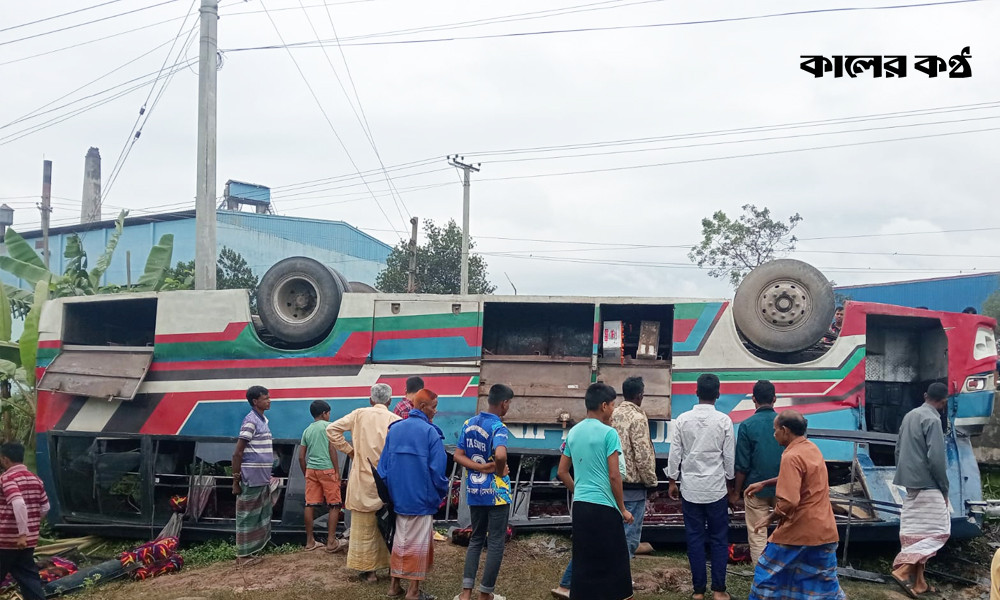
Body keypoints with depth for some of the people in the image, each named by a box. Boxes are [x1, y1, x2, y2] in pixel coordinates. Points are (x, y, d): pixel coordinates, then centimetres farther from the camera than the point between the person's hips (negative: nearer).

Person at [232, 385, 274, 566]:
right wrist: (236, 480, -15)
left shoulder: (262, 420, 13)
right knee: (248, 516, -1)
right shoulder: (250, 421, -15)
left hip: (262, 478, 9)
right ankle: (243, 555, 7)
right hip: (252, 478, -9)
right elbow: (237, 453, -15)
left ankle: (252, 551, 22)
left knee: (260, 515, 14)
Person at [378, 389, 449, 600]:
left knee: (400, 540, 16)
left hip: (399, 496, 5)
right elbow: (437, 470, -15)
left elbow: (383, 465, 7)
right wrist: (441, 493, 2)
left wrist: (390, 492, 16)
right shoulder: (430, 432, -13)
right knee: (419, 543, 4)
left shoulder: (394, 429, 4)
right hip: (422, 498, -5)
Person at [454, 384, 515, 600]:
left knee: (476, 539, 16)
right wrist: (499, 471, -16)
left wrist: (480, 467, -7)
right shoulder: (498, 427, -17)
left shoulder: (469, 424, 5)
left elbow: (458, 455, 3)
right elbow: (500, 455, -35)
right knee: (496, 542, 6)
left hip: (474, 491, 6)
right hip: (496, 493, -6)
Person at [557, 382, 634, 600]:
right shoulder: (608, 433, -10)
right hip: (603, 507, -6)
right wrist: (622, 508, -2)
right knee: (613, 563, 3)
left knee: (583, 562, 11)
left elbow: (562, 472, 14)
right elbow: (614, 476, -11)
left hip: (580, 505, 6)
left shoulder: (573, 432, 9)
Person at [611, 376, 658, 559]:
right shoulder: (637, 417, -16)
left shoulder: (613, 414, 5)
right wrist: (651, 482, -7)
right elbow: (643, 455, -19)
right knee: (630, 532, -1)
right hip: (633, 484, -8)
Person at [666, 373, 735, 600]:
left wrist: (672, 481, 10)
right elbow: (729, 456, -1)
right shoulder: (724, 420, -7)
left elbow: (675, 453, -1)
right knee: (719, 539, 8)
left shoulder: (682, 420, -4)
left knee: (694, 539, 7)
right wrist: (729, 484, 12)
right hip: (716, 488, -1)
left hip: (690, 488, 1)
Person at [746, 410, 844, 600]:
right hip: (823, 529, 8)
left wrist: (769, 519, -9)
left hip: (799, 529, -8)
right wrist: (764, 484, 23)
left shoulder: (792, 457, -19)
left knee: (768, 573, 8)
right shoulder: (812, 448, 9)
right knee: (825, 580, 14)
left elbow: (788, 502, -25)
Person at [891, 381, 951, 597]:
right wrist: (944, 488, -8)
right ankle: (904, 570, -13)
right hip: (927, 485, -9)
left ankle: (915, 581, 13)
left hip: (910, 482, 9)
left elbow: (898, 449, 18)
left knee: (913, 531, 10)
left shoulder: (910, 416, 13)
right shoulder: (933, 420, -15)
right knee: (938, 530, -5)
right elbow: (936, 458, -19)